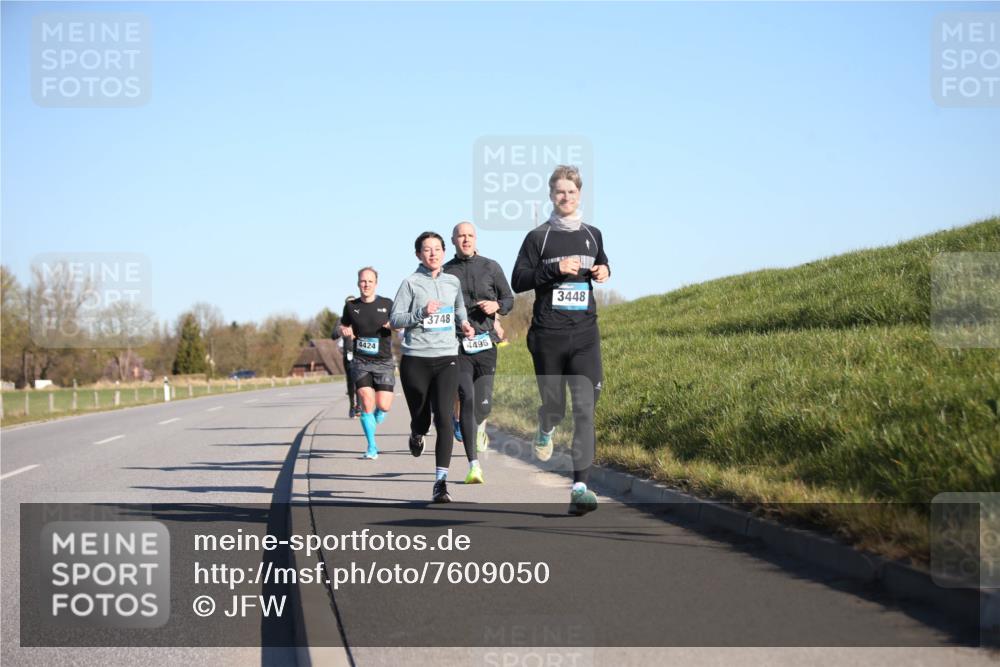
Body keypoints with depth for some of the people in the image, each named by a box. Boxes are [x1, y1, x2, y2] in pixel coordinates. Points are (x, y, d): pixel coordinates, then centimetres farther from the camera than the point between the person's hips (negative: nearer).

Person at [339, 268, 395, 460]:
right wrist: (345, 332, -4)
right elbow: (343, 327, 20)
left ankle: (378, 414, 29)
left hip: (384, 362, 0)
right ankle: (372, 447, -2)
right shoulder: (351, 306, 5)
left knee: (383, 405, -9)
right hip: (361, 362, 0)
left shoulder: (387, 304, 0)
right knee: (367, 403, -13)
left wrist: (393, 325, -13)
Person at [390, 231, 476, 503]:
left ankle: (441, 481, -14)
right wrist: (422, 313, -19)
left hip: (446, 359, 2)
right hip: (415, 360, -2)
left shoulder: (453, 282, 11)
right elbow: (394, 319, -5)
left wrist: (464, 323, 9)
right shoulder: (411, 283, -1)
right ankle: (416, 435, 48)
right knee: (421, 420, 8)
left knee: (444, 418, -13)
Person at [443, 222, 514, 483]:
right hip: (457, 345, -1)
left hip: (486, 343, 1)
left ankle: (479, 426, 38)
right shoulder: (445, 272, 8)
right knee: (467, 399, -14)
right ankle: (474, 465, -14)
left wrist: (497, 305, -7)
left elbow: (509, 299, 13)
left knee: (483, 404, -3)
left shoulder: (491, 267, 8)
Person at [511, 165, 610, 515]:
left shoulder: (592, 234, 12)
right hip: (548, 336, -2)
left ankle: (579, 486, -16)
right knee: (553, 404, 8)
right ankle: (545, 429, 48)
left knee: (585, 407, -11)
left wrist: (604, 272, 6)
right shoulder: (538, 237, 1)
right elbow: (518, 281, -4)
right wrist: (555, 268, -17)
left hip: (585, 335, 2)